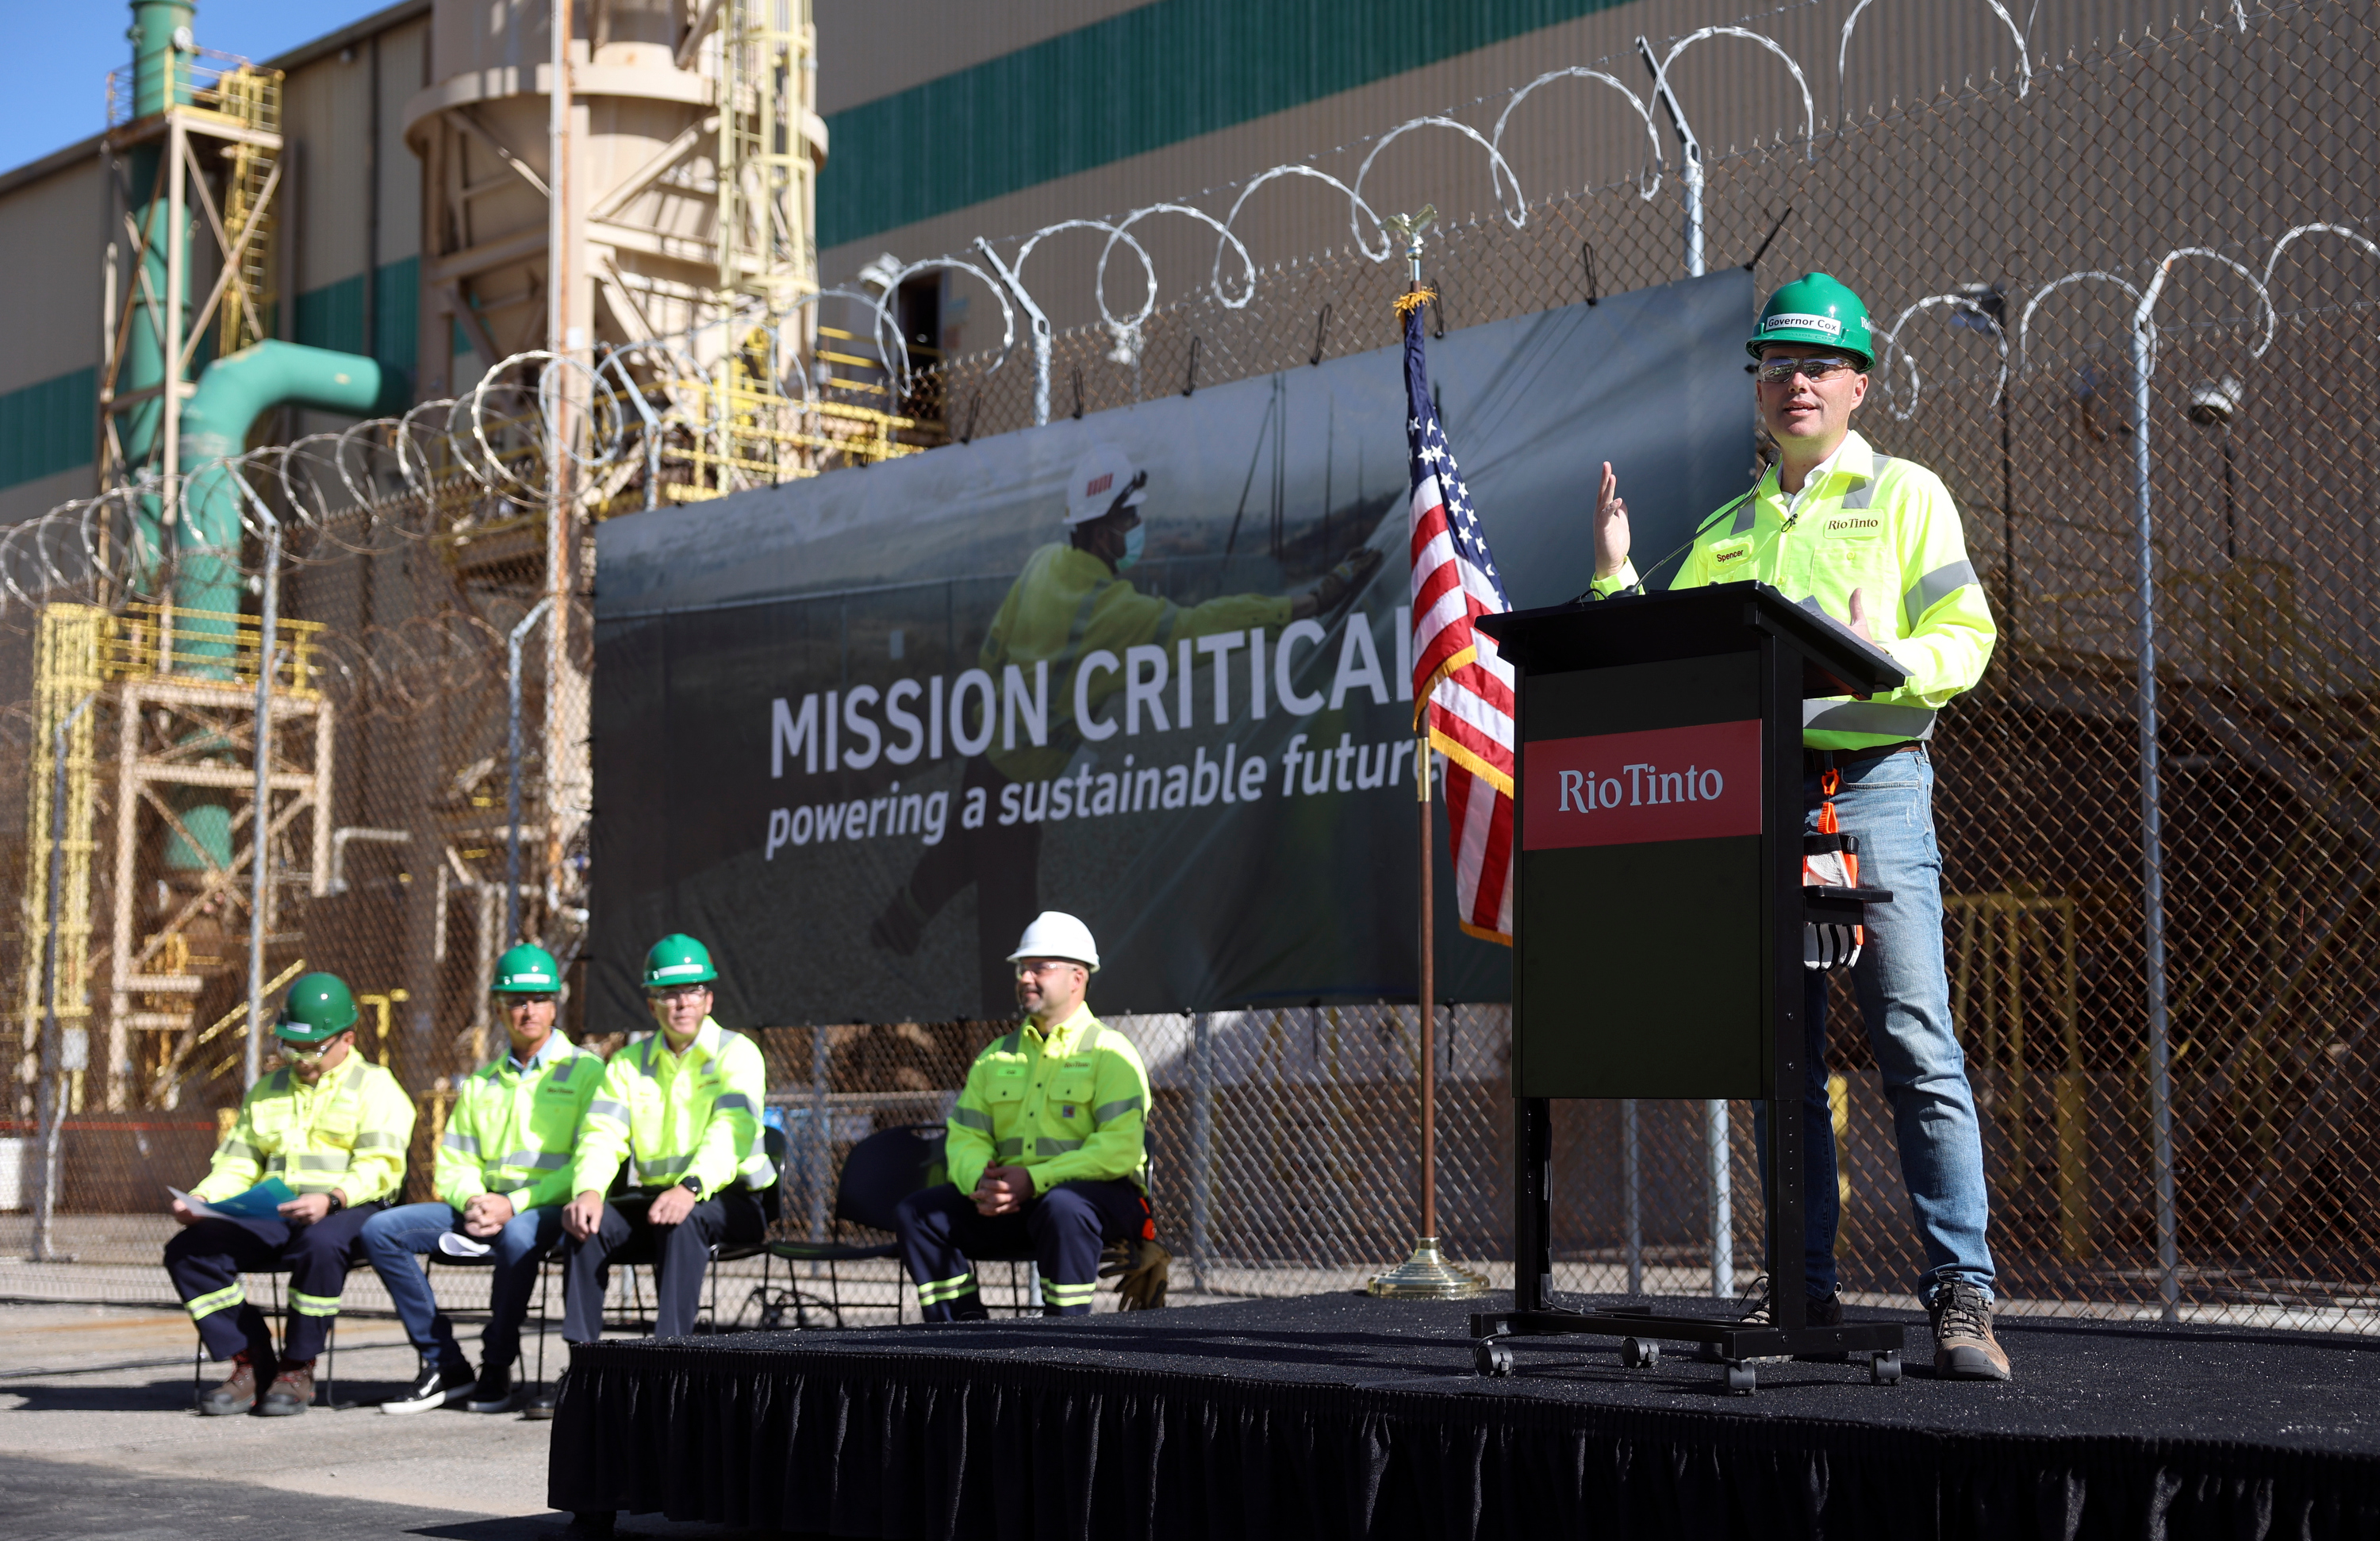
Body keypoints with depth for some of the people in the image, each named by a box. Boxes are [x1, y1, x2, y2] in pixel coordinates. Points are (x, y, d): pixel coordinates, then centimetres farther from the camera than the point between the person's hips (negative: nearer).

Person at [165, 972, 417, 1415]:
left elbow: (379, 1167, -7)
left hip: (347, 1212, -5)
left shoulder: (375, 1087, 8)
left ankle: (298, 1370, -23)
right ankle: (251, 1365, -13)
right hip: (269, 1218, 5)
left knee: (320, 1245, -40)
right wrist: (201, 1199, -1)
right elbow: (236, 1165, 21)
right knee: (187, 1250, -19)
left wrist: (331, 1199, -26)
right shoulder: (266, 1091, 26)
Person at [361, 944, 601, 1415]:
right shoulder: (481, 1082, 21)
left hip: (548, 1208, -6)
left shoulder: (584, 1070, 3)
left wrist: (516, 1204, -18)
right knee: (381, 1230, -14)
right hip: (482, 1207, 6)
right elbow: (452, 1165, 18)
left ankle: (497, 1372, -22)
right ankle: (446, 1366, -11)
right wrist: (472, 1200, -7)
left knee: (516, 1235, -40)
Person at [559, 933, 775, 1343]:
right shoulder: (629, 1063, 11)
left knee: (683, 1220, -36)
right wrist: (589, 1191, -24)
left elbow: (731, 1132, -21)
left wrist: (691, 1189, -40)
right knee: (588, 1220, -23)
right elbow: (602, 1135, -1)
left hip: (731, 1200, -4)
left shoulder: (737, 1053, -4)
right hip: (653, 1193, 4)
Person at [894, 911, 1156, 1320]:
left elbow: (1119, 1150, -14)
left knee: (1062, 1207, -39)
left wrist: (1035, 1179, -22)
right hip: (1006, 1201, 6)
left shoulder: (1111, 1053, -1)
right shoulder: (995, 1058, 19)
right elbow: (964, 1138, 12)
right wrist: (980, 1180, -12)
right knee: (917, 1212, -12)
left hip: (1102, 1192, -6)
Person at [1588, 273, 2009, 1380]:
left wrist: (1883, 661, -18)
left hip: (1871, 783, -5)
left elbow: (1965, 639, 0)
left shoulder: (1905, 496, 9)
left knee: (1916, 1049, -12)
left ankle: (1962, 1297, -12)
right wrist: (1617, 578, 8)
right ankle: (1807, 1294, 10)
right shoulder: (1726, 531, 23)